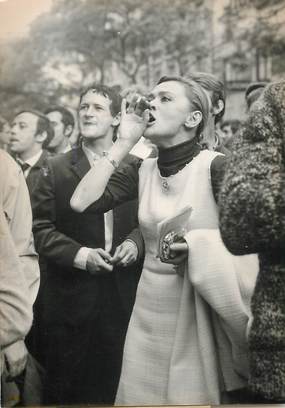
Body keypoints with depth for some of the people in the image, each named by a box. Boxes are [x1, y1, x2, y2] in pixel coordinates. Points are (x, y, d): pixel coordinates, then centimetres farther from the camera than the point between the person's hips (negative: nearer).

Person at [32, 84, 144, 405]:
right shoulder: (57, 169, -1)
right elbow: (40, 228, -5)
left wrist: (135, 242, -11)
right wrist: (78, 254, -17)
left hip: (123, 293, 2)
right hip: (72, 295, -1)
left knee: (113, 382, 13)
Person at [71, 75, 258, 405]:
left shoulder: (216, 165, -11)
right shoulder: (142, 171, 4)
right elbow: (81, 202, -7)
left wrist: (195, 245, -27)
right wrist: (123, 143, -6)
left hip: (199, 315, -4)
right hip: (149, 312, 5)